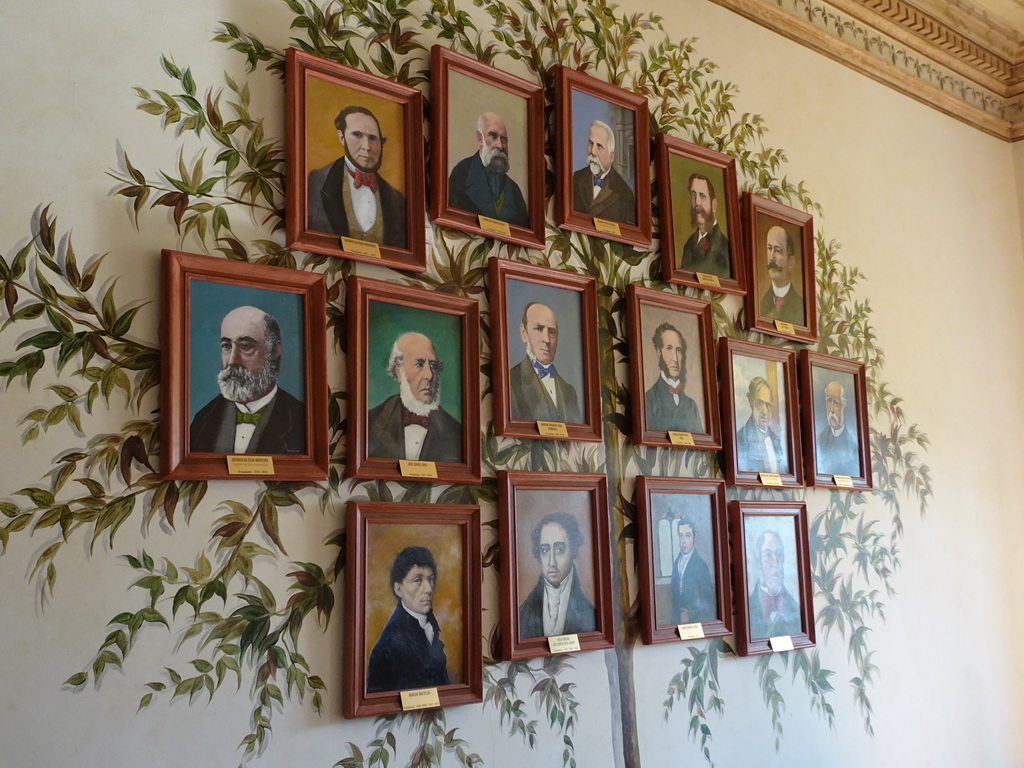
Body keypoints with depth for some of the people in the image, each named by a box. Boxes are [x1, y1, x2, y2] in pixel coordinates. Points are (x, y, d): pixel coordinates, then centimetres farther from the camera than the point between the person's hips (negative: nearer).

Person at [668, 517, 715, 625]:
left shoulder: (701, 564, -12)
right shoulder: (675, 562, 8)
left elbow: (709, 602, -10)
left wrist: (691, 615, -17)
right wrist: (674, 619, 7)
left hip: (695, 623, -5)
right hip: (676, 621, 5)